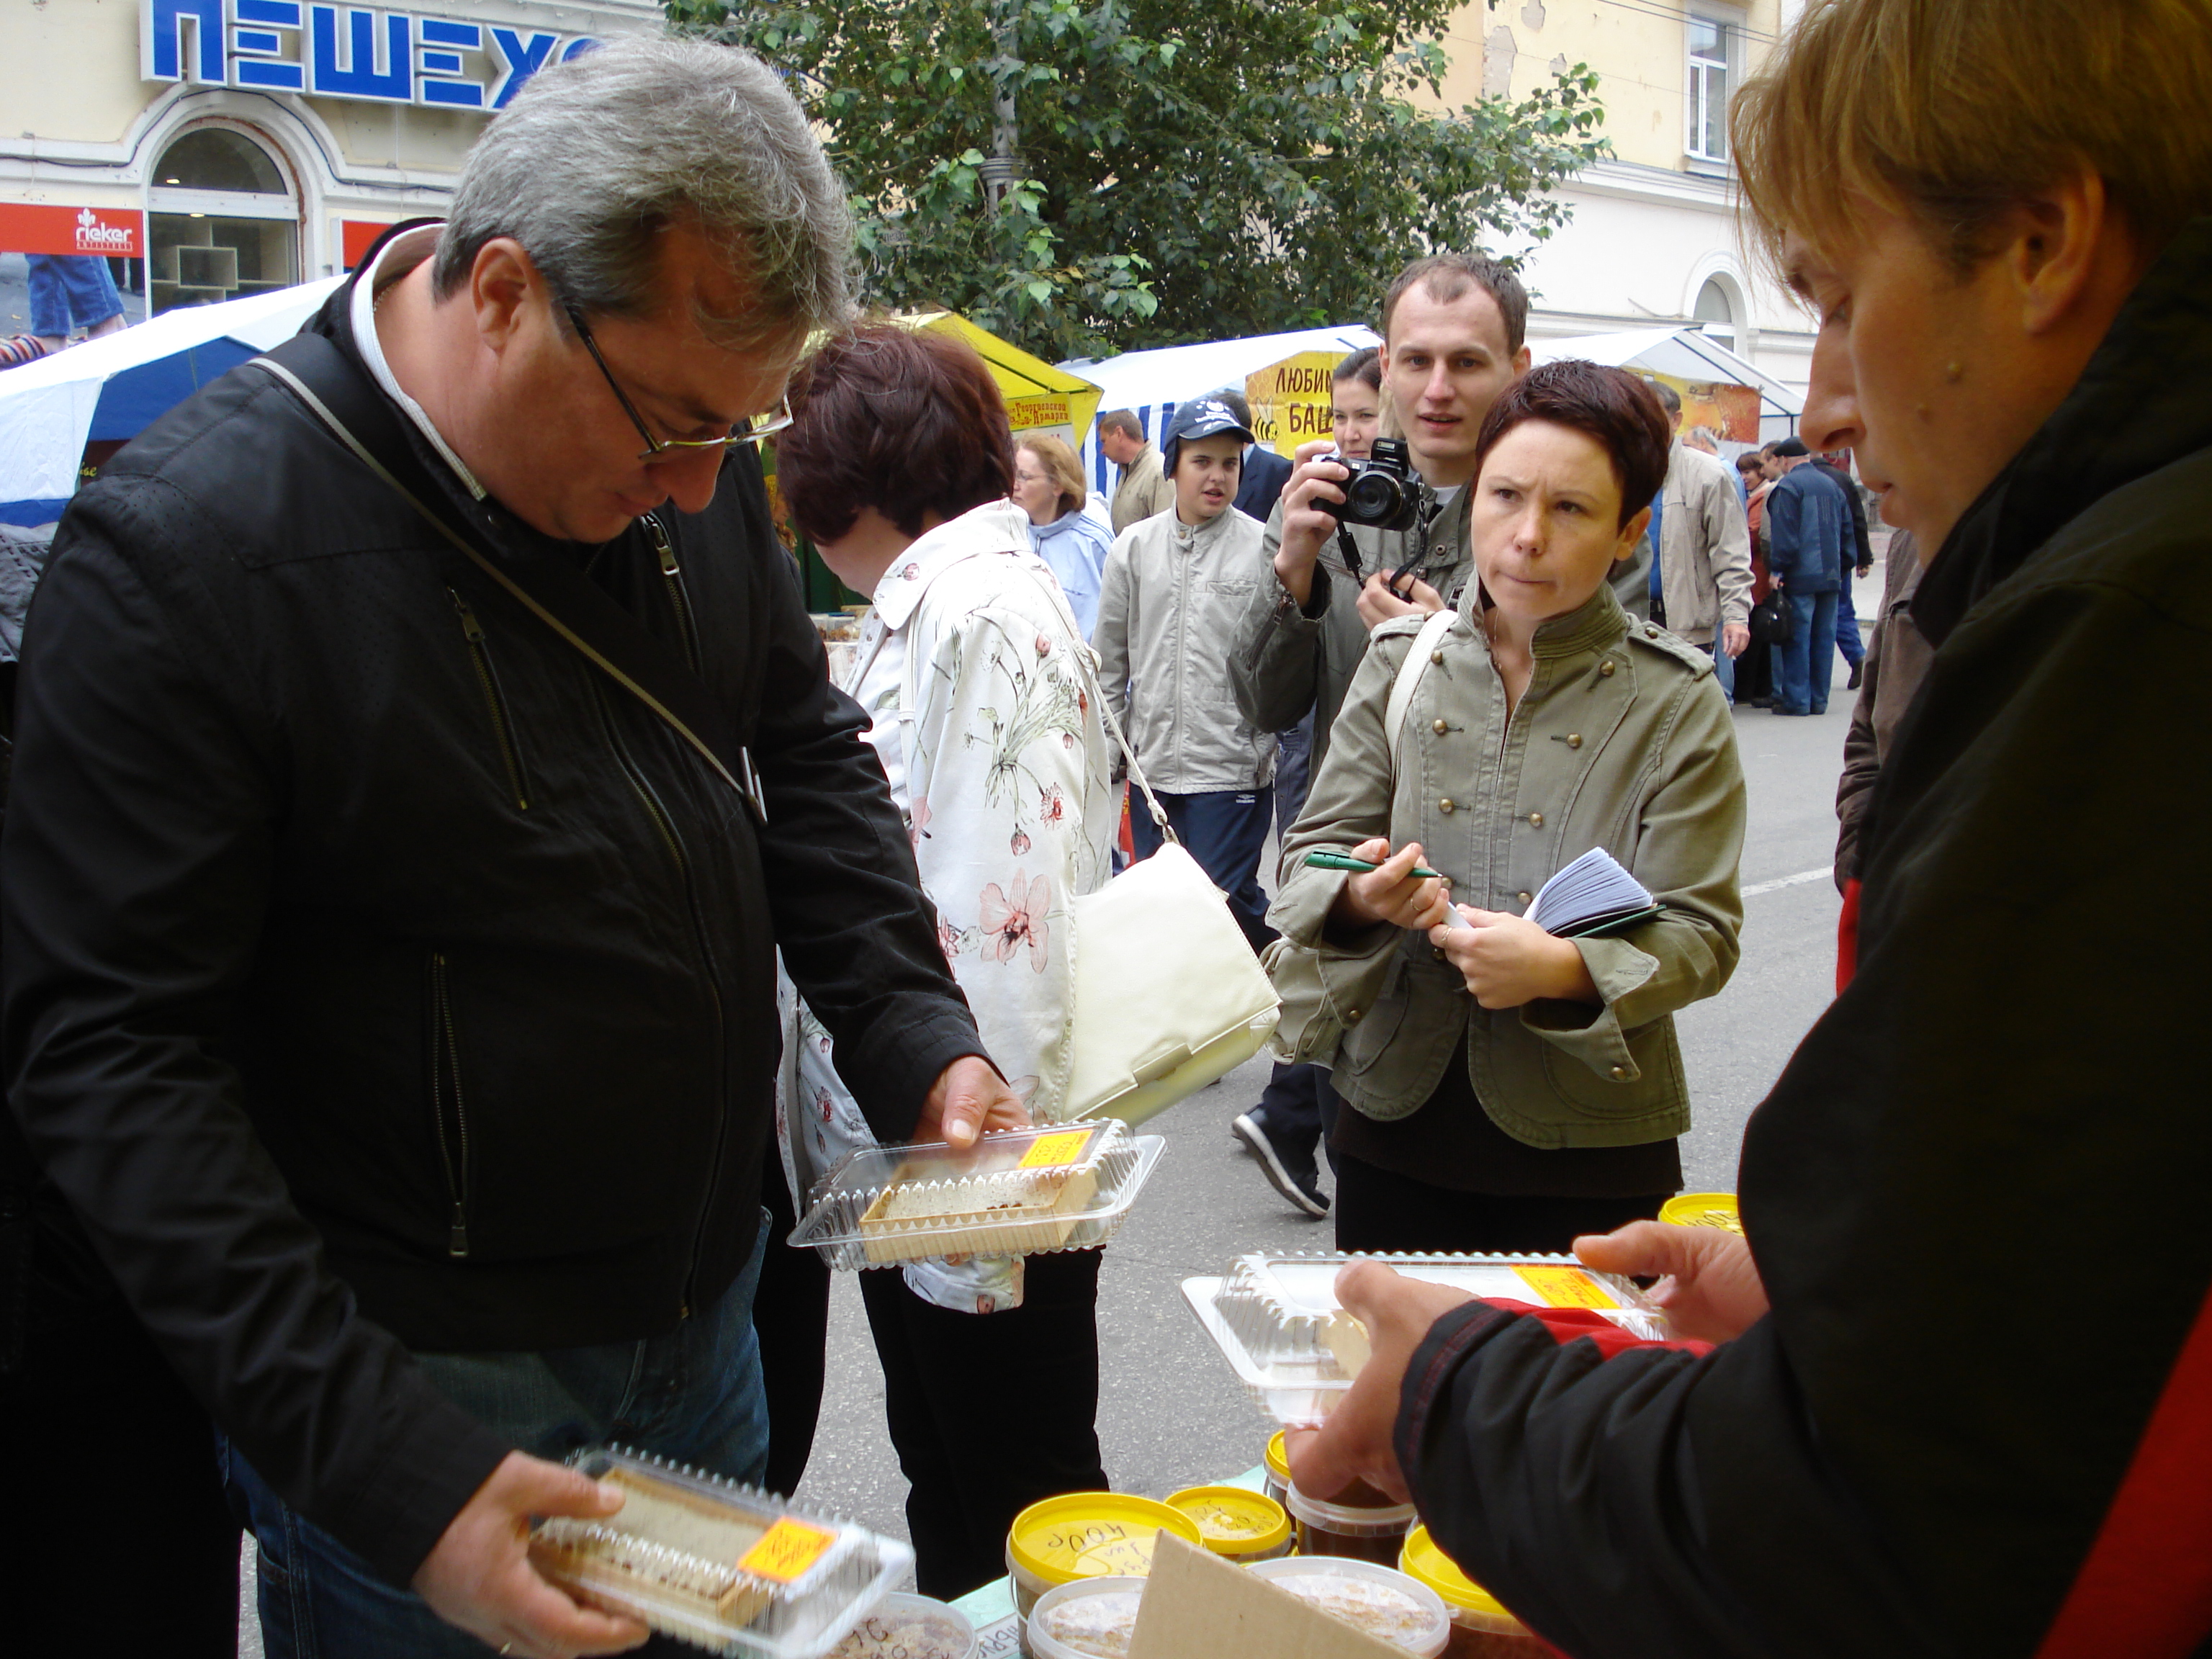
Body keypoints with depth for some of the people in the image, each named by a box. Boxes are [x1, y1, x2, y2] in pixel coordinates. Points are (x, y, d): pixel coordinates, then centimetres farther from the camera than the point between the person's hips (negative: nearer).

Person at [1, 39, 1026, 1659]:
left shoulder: (694, 471, -4)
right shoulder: (183, 551, -22)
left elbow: (805, 751, 11)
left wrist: (915, 1035, -4)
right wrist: (378, 1462, -27)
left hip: (703, 1318, 6)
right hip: (421, 1393, -6)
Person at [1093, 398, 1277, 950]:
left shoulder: (1262, 547, -5)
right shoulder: (1134, 548, 8)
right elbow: (1109, 661, 13)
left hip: (1231, 770, -5)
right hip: (1152, 766, 5)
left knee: (1224, 904, -3)